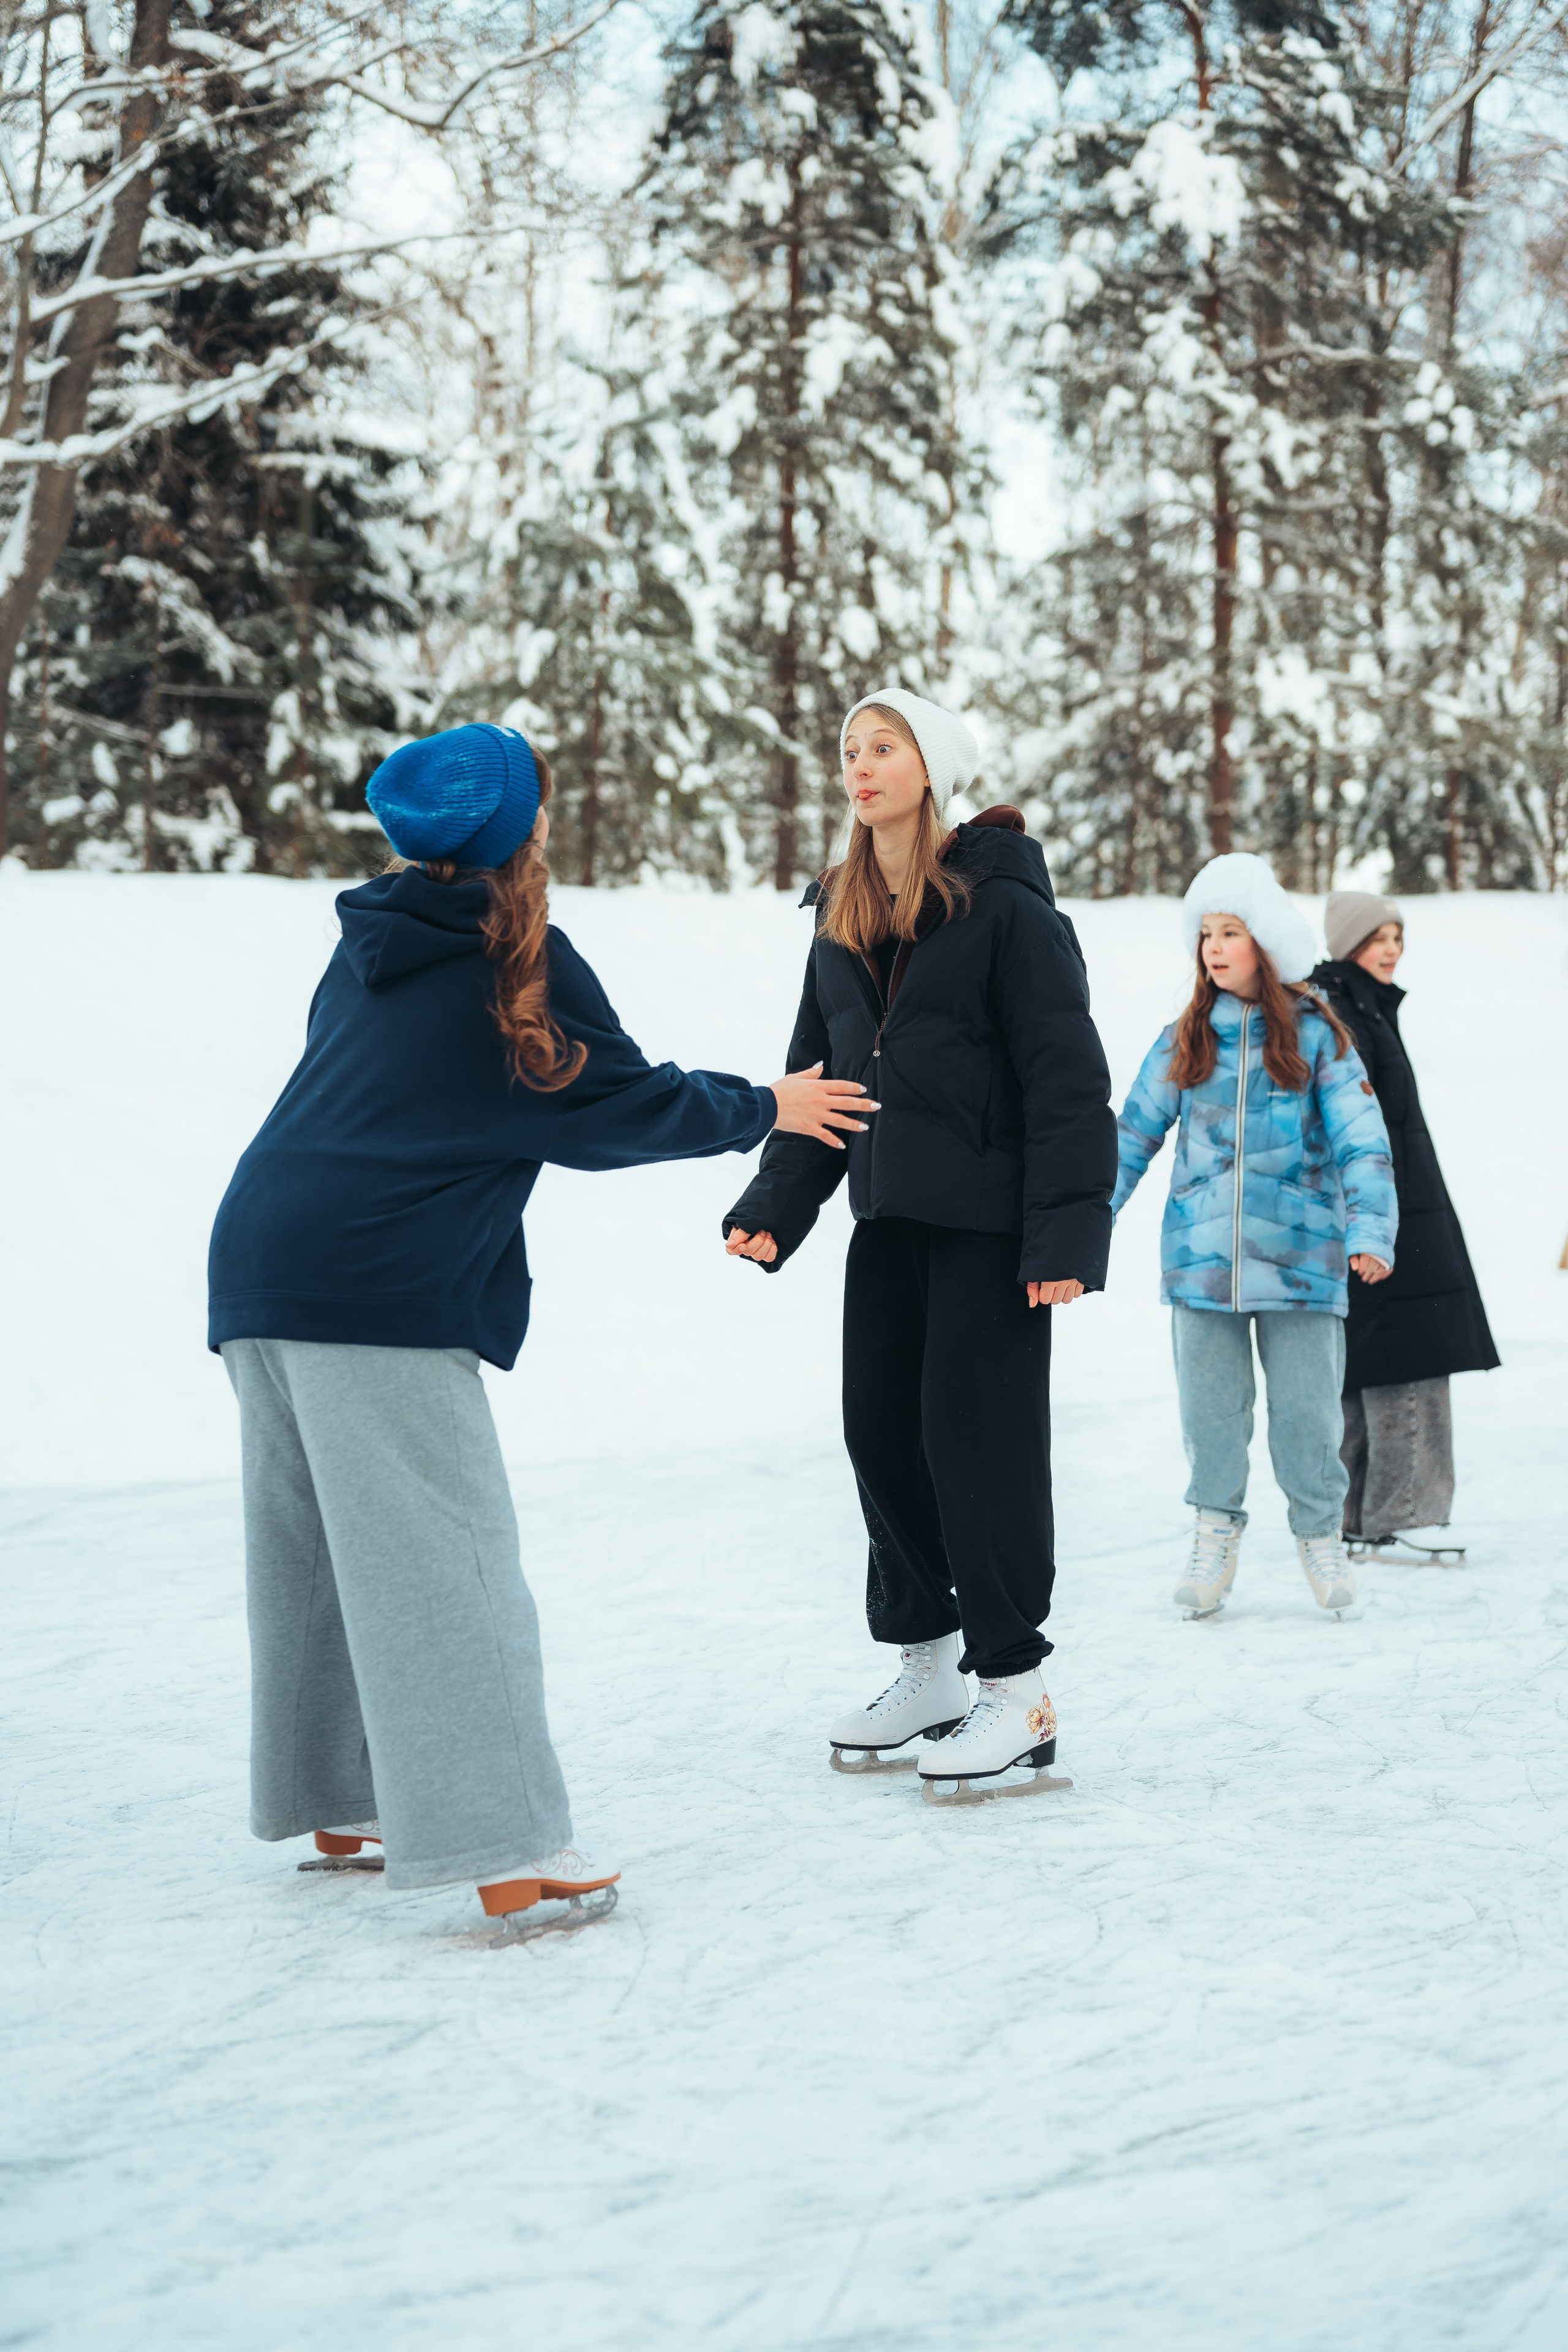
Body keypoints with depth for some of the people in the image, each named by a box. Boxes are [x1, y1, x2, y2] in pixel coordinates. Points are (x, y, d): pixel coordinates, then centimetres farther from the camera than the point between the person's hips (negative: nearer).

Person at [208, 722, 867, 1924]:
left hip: (262, 1268, 8)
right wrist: (763, 1107, 16)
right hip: (384, 1290, -8)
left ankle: (336, 1804, 27)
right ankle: (504, 1845, -8)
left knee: (317, 1551, 16)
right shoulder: (518, 961, -5)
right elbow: (624, 1104, 0)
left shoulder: (366, 949, 17)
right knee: (451, 1556, -7)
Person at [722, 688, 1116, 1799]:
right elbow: (819, 1075, 17)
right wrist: (776, 1207, 6)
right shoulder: (841, 916, 12)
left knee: (977, 1442, -6)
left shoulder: (1005, 905, -11)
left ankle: (1017, 1690, 6)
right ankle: (929, 1669, 23)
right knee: (881, 1434, 9)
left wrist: (1065, 1236, -19)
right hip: (889, 1217, 7)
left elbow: (1066, 1081, -13)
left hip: (989, 1226, -7)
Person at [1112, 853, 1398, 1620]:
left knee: (1306, 1407, 2)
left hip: (1299, 1256, -2)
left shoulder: (1315, 1036, 0)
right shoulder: (1183, 1041, 8)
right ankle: (1215, 1534, 23)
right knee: (1210, 1406, 6)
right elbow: (1133, 1137, 12)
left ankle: (1320, 1535, 22)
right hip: (1201, 1257, 2)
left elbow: (1361, 1141, -3)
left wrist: (1370, 1233, -14)